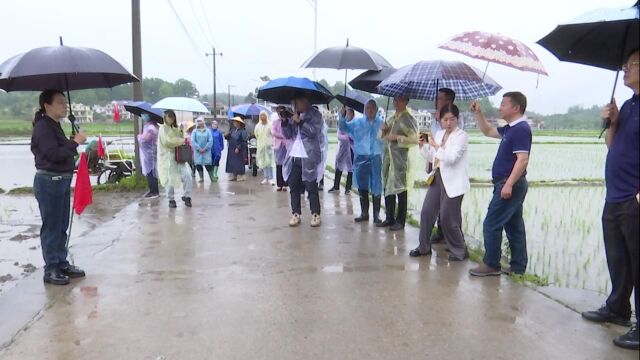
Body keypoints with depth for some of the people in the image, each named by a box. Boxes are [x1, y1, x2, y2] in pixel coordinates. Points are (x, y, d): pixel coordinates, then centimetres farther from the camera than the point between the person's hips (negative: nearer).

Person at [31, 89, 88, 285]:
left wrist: (74, 146, 7)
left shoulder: (55, 126, 15)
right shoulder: (43, 127, -13)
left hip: (62, 181, 9)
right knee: (51, 227, -2)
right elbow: (54, 154, -23)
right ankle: (51, 270, 7)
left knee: (61, 226, 15)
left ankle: (62, 264, 25)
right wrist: (75, 142, -17)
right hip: (49, 182, -9)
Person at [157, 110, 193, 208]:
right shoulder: (163, 128, -4)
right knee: (170, 180, -1)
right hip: (167, 157, -6)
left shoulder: (175, 128, 17)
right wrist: (182, 140, -14)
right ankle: (171, 200, 14)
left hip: (178, 157, 6)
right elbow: (167, 141, -18)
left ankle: (186, 196, 5)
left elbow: (180, 139, 27)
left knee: (187, 176, -8)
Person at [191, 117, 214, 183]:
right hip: (197, 151, 2)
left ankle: (212, 177, 1)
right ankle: (201, 178, 9)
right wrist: (199, 148, -12)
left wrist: (205, 148, -11)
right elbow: (193, 141, -2)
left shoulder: (208, 131, 4)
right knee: (198, 165, 0)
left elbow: (210, 141, -2)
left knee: (208, 165, -7)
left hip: (206, 151, -2)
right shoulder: (194, 131, 6)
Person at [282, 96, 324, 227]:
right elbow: (288, 135, 12)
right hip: (294, 157, 6)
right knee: (294, 187, 6)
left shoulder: (315, 114, 1)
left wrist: (299, 121, -17)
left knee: (311, 188, -2)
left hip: (309, 158, -6)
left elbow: (313, 131, -14)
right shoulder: (294, 115, 17)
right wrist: (285, 121, -3)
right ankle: (296, 214, 13)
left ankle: (315, 215, 5)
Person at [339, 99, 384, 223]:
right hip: (361, 158, 2)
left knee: (376, 188, 1)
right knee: (362, 187, 10)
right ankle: (364, 213, 23)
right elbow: (344, 127, 6)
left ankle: (376, 215, 12)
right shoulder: (357, 122, 7)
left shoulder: (381, 123, 2)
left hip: (376, 158, -2)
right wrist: (342, 115, -8)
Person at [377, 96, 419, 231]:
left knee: (400, 190, -1)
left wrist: (397, 137, -19)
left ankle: (400, 221, 7)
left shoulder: (408, 119, -5)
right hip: (388, 158, 7)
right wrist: (384, 131, 4)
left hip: (401, 159, -7)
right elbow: (384, 138, 24)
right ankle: (390, 218, 20)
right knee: (388, 188, 10)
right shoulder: (392, 118, 17)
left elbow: (415, 140, -15)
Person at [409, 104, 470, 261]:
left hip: (453, 182, -7)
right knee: (427, 212, 6)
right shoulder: (439, 134, 12)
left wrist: (436, 146, -16)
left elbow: (451, 158, -20)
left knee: (448, 217, -5)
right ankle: (424, 247, 21)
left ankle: (460, 251, 14)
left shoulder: (462, 135, -8)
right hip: (437, 178, 7)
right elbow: (432, 158, 17)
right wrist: (423, 145, 4)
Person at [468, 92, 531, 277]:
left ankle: (491, 265, 4)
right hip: (510, 184, 10)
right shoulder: (510, 128, 13)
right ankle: (518, 266, 19)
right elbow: (488, 132, 28)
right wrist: (478, 113, 17)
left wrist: (508, 184, -28)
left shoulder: (521, 129, -16)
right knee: (514, 226, 12)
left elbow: (522, 160, -24)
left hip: (511, 184, -10)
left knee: (491, 225, -5)